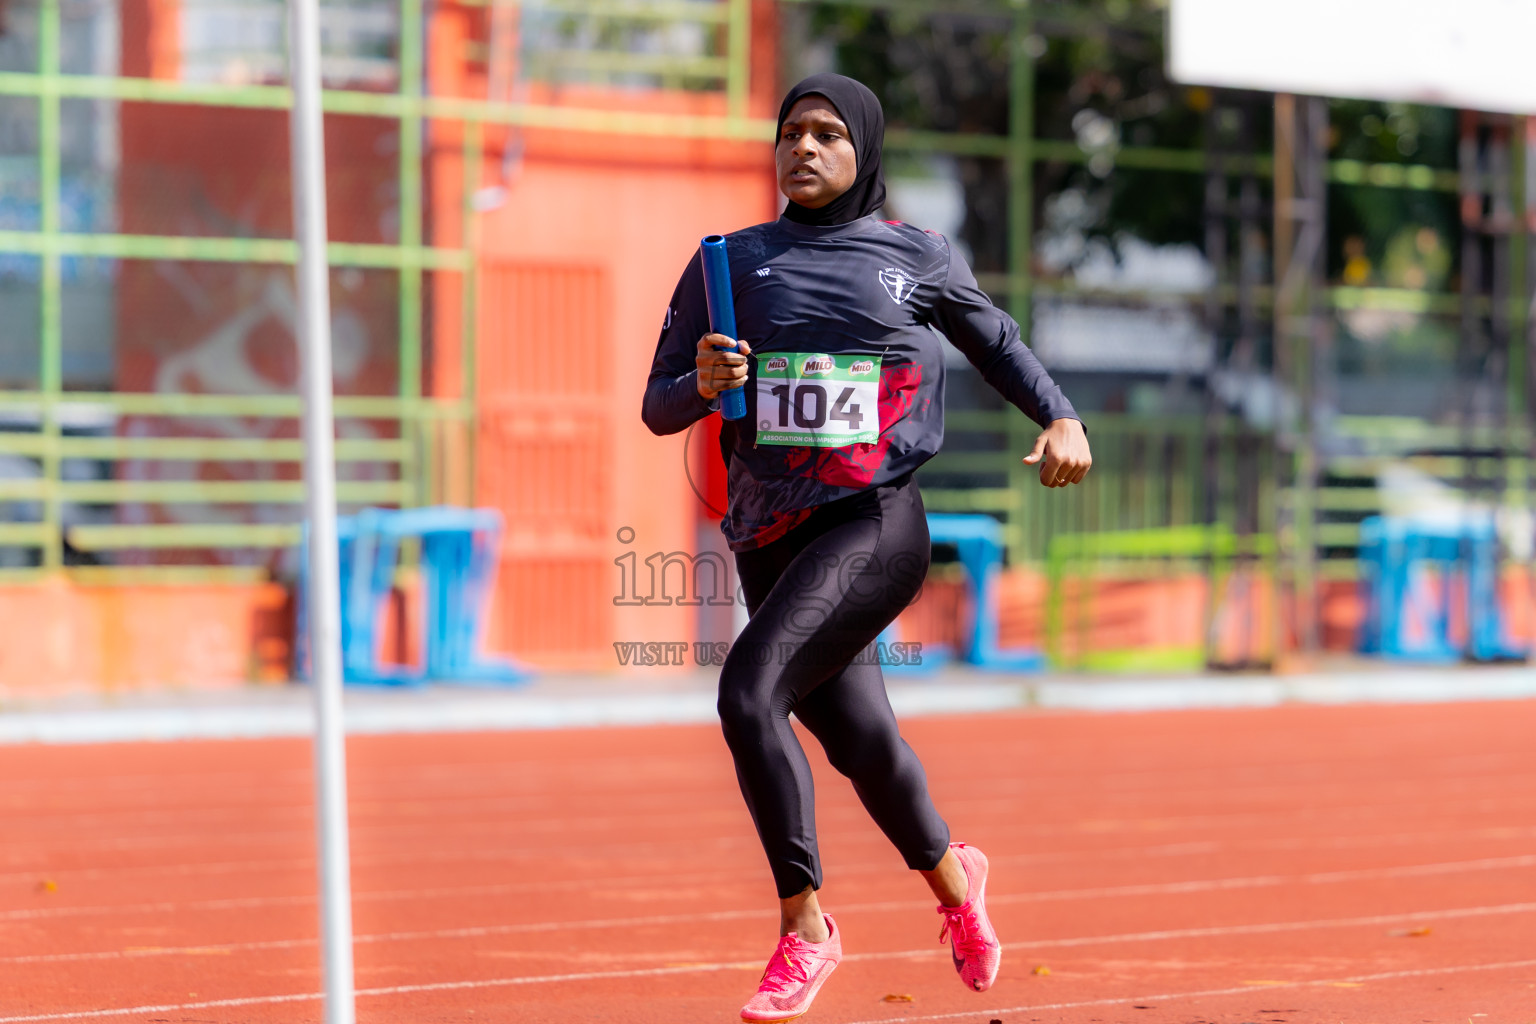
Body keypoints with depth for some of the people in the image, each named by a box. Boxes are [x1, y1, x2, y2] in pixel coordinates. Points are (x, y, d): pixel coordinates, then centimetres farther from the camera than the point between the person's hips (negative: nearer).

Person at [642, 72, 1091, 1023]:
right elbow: (659, 410, 7)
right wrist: (703, 383, -15)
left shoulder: (918, 257, 5)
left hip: (875, 526, -4)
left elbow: (994, 339, 22)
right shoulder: (730, 264, 8)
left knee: (749, 693, -23)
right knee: (858, 739, 13)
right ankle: (952, 877, 43)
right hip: (770, 541, 4)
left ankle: (805, 924, -12)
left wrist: (1062, 418, 6)